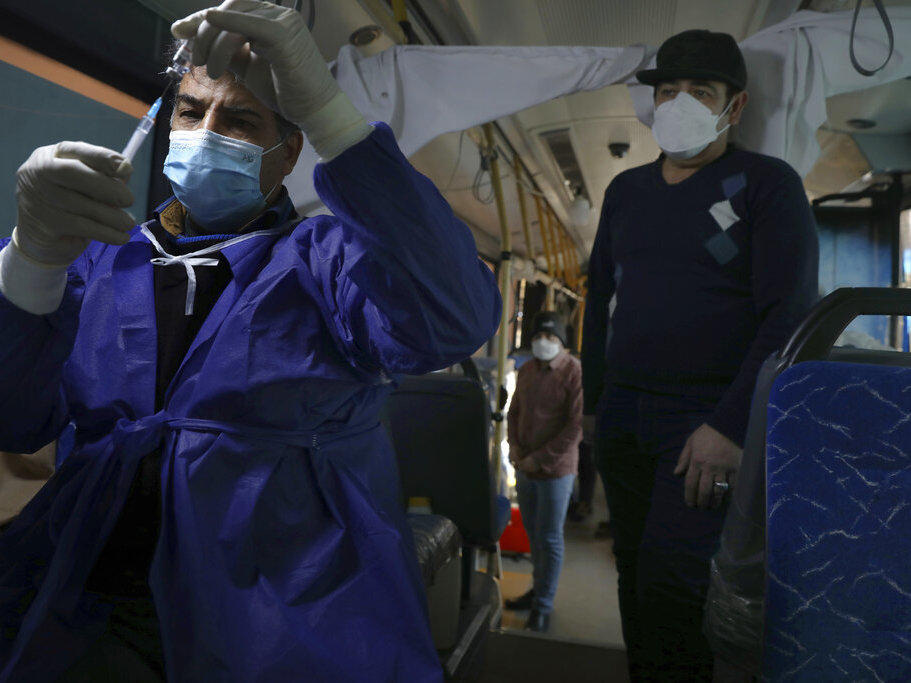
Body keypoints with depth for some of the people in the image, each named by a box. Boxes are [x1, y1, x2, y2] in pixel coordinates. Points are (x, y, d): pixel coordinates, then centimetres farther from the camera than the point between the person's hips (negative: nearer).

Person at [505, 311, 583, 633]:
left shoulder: (574, 373, -14)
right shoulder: (527, 370, 9)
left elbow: (577, 427, -18)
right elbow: (514, 411, 19)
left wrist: (540, 459, -16)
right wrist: (514, 444, 1)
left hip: (555, 470, -6)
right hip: (524, 468, 7)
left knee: (549, 539, 3)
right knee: (533, 533, 18)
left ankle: (543, 606, 15)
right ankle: (539, 588, 36)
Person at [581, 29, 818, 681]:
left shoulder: (768, 183, -3)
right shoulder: (626, 190, 12)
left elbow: (790, 314, -11)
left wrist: (732, 425, -19)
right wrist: (595, 397, 12)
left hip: (710, 417, -5)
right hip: (624, 412, 5)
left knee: (671, 580, -14)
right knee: (636, 577, 11)